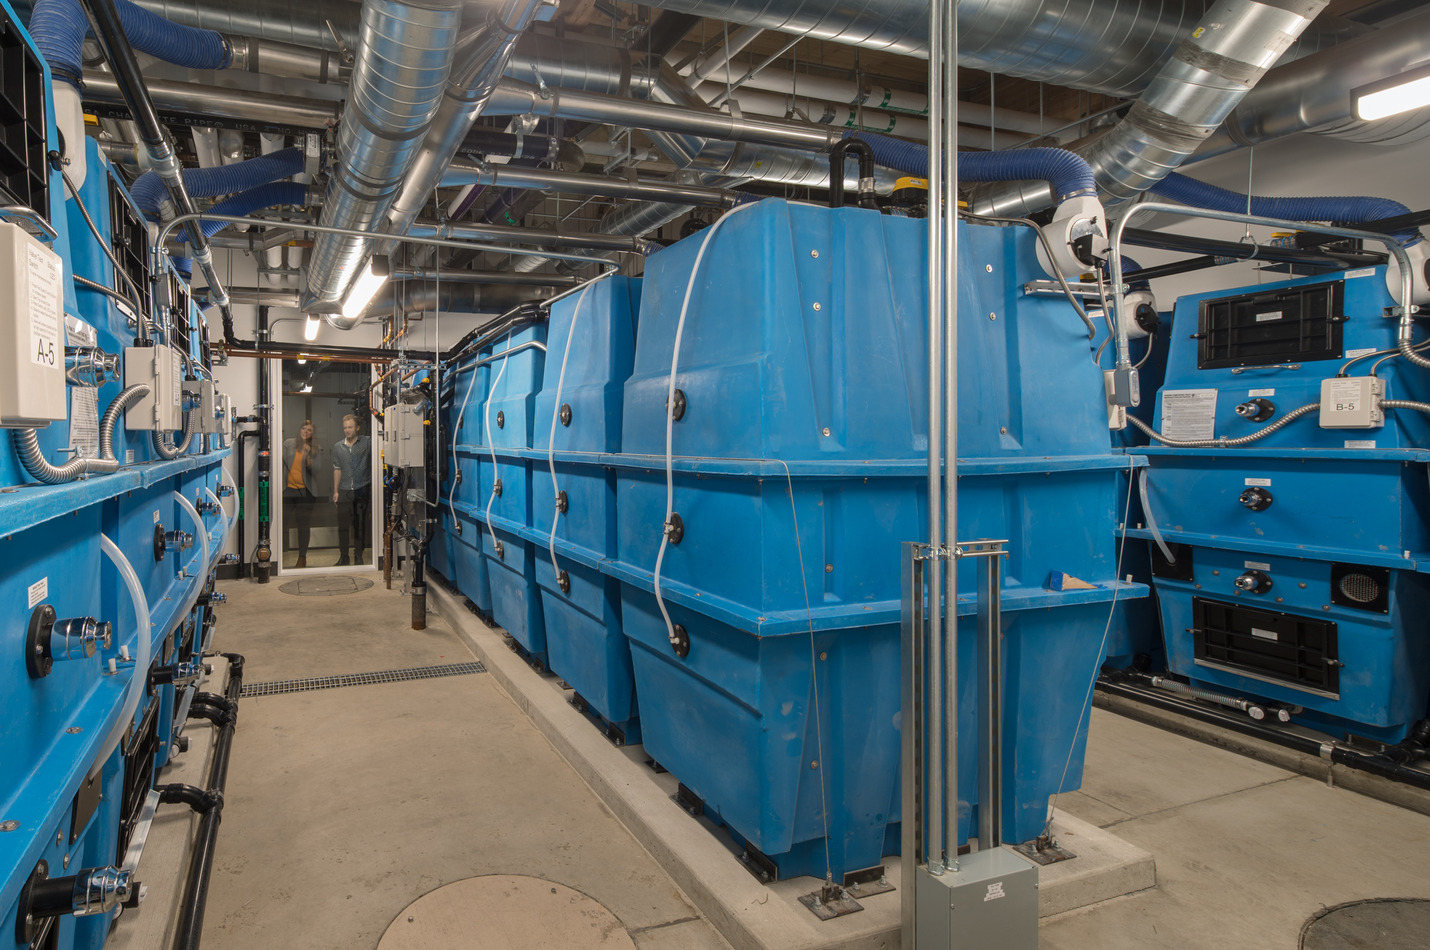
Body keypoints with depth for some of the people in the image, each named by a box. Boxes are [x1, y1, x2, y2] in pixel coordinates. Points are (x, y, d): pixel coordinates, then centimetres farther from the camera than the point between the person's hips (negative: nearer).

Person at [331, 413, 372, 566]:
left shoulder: (367, 443, 0)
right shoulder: (338, 447, 10)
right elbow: (337, 469, 14)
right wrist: (335, 491, 11)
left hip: (362, 490, -3)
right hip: (344, 491, 3)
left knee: (360, 525, 3)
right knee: (342, 524, 3)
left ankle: (358, 556, 13)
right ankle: (344, 556, 13)